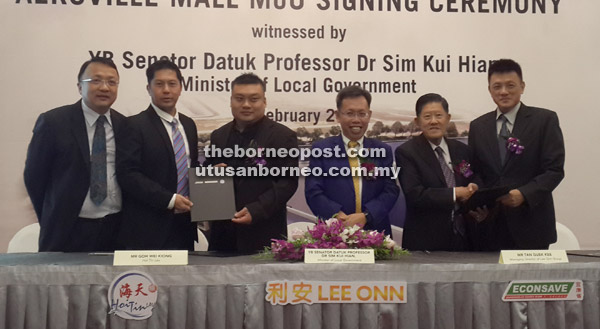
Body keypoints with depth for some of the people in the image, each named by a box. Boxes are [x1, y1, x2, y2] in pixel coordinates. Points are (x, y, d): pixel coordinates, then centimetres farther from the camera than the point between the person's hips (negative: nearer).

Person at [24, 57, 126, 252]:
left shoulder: (124, 125, 5)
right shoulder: (52, 122, -5)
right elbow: (34, 176, 0)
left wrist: (125, 220, 6)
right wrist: (55, 218, 5)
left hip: (114, 230, 3)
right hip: (67, 231, -3)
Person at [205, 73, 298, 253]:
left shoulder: (283, 136, -3)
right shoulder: (218, 136, 13)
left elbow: (288, 182, -9)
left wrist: (256, 210, -19)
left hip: (263, 234, -4)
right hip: (223, 233, 4)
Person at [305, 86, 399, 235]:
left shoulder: (383, 150, 6)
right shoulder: (321, 149, 1)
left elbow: (391, 190, -1)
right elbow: (313, 191, -6)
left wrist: (365, 216, -17)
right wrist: (338, 216, -20)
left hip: (375, 232, 2)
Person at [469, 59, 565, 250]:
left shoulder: (545, 120, 1)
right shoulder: (478, 126, 11)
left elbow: (555, 169, -5)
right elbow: (474, 174, 12)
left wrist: (523, 194, -20)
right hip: (490, 226, 3)